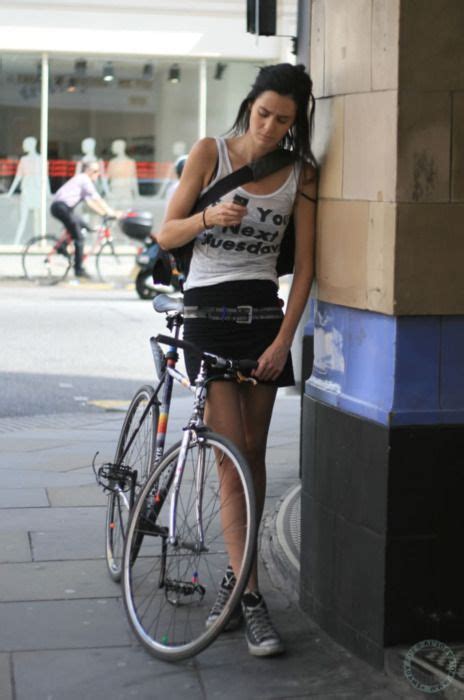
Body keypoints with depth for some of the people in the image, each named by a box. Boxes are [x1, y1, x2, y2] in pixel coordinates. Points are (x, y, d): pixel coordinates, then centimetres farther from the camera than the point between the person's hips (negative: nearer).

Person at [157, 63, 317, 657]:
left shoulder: (301, 173, 3)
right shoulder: (210, 153, -2)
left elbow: (303, 264, 2)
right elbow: (166, 236, -1)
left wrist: (283, 340, -6)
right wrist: (208, 217, -22)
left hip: (263, 315, 3)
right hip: (207, 313, -3)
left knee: (254, 454, 5)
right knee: (232, 455, -10)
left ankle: (235, 579, 19)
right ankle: (249, 595, -10)